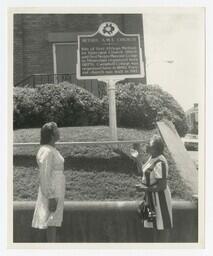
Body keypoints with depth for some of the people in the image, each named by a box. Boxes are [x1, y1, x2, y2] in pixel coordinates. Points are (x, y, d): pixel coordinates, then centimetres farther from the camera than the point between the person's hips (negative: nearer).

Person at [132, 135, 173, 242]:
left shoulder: (160, 163, -25)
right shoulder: (152, 158, 3)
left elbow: (162, 186, -25)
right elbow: (145, 172, 17)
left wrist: (145, 188, -22)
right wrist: (138, 159, 14)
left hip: (160, 198, -10)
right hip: (152, 198, 10)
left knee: (163, 227, 3)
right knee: (155, 226, 20)